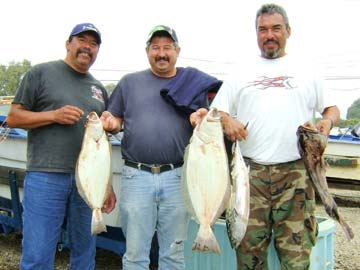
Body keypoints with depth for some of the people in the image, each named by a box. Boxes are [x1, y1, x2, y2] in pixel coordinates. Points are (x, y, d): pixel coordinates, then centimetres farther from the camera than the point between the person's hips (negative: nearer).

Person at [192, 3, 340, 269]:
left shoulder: (307, 70, 15)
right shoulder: (241, 72, 14)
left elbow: (331, 108, 19)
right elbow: (217, 110, 14)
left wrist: (328, 121, -3)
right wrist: (225, 120, -9)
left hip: (296, 171, 0)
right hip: (250, 170, 1)